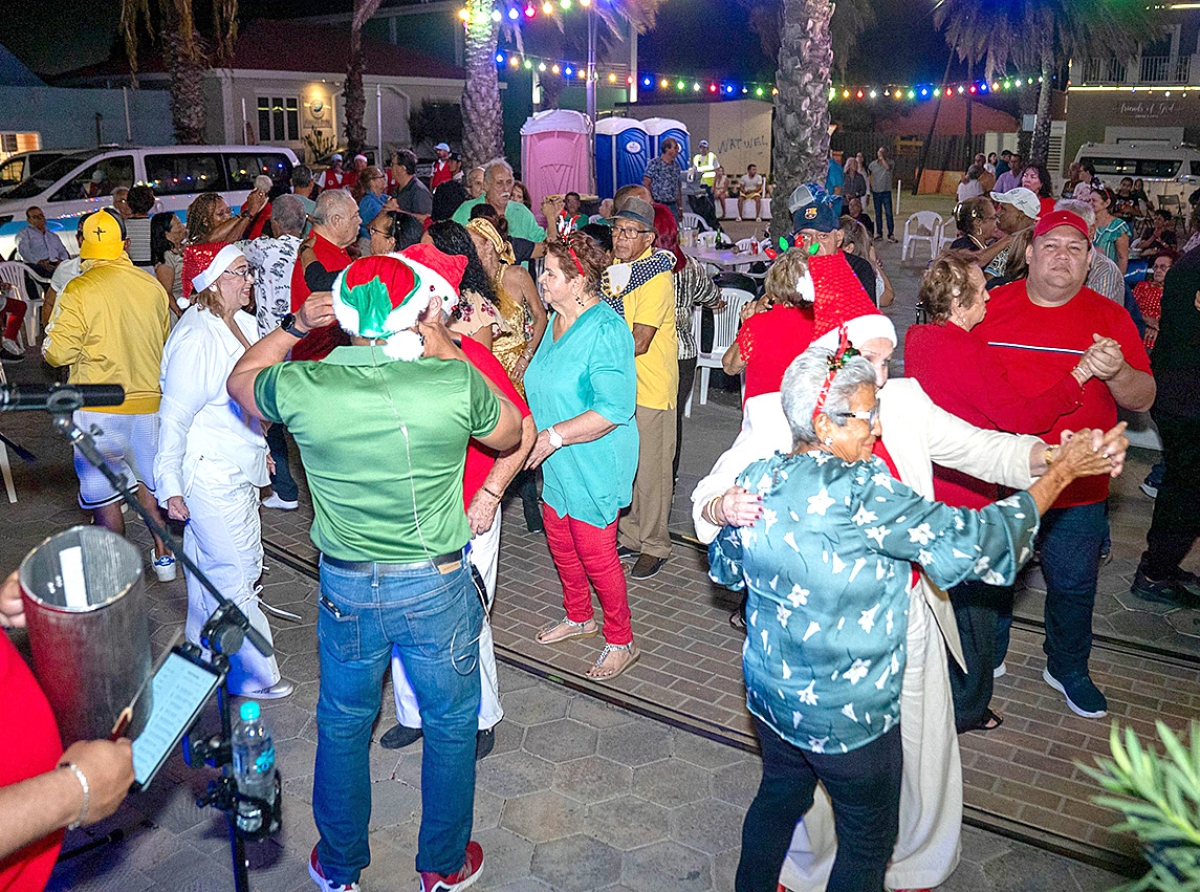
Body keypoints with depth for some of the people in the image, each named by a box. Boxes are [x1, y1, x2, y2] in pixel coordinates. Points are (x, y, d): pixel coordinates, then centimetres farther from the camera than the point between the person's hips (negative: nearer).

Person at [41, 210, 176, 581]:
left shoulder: (78, 291, -13)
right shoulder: (152, 286, 1)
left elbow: (57, 352, -12)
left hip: (99, 408, -4)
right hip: (149, 400, 4)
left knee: (104, 493, 7)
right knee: (150, 481, 20)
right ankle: (163, 556, 27)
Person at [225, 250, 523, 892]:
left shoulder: (301, 386, -15)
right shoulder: (454, 382, -20)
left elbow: (240, 378, 10)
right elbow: (511, 435, 2)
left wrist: (296, 326, 13)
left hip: (346, 588, 2)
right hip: (437, 586, -2)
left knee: (342, 726, 23)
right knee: (451, 724, 20)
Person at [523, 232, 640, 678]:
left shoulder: (606, 330, -21)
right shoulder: (557, 319, 7)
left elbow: (614, 409, -26)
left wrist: (554, 436, -25)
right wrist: (531, 432, 12)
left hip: (594, 465, -9)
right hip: (557, 463, 9)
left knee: (596, 554, 1)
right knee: (560, 544, 20)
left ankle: (620, 641, 20)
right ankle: (578, 617, 42)